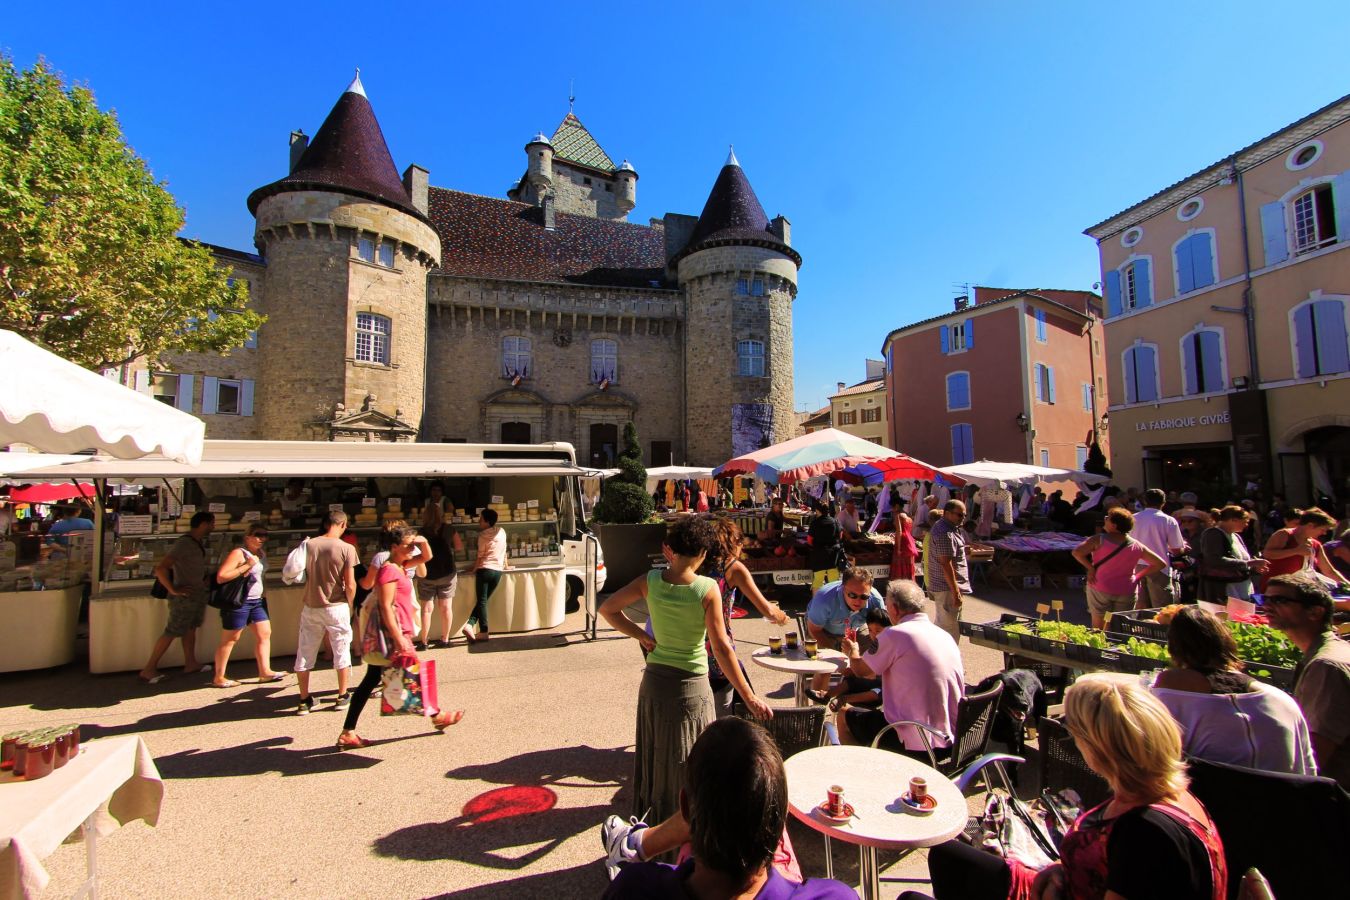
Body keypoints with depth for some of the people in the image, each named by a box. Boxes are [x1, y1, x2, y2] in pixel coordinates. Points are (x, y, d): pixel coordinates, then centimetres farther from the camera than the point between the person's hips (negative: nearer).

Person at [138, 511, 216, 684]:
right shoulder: (183, 544, -21)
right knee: (172, 632, 0)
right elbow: (160, 568, -28)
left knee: (191, 628, 17)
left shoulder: (199, 542, 7)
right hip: (185, 597, -9)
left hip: (198, 594, 9)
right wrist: (173, 590, -22)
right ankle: (148, 669, 12)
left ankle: (190, 663, 28)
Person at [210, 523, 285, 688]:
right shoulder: (238, 553, -14)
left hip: (257, 601, 8)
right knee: (230, 639, 3)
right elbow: (221, 577, -21)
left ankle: (265, 671, 12)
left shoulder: (262, 554, 10)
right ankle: (218, 678, 15)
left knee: (265, 634, 6)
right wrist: (246, 566, -24)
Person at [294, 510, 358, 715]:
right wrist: (349, 603, 4)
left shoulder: (309, 545, -3)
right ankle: (342, 697, 21)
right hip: (336, 607, -3)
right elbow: (350, 585, -13)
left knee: (305, 654, 15)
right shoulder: (346, 548, -13)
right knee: (342, 652, 12)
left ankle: (304, 700, 23)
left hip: (310, 607, 3)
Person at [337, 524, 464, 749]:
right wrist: (399, 640, -23)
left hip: (398, 632, 9)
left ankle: (348, 733, 16)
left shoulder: (400, 567, 10)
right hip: (392, 634, -9)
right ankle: (435, 716, 24)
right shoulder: (389, 571, -18)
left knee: (371, 680, 11)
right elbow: (386, 608, -22)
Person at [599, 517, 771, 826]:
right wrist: (750, 698, -12)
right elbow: (722, 648, -19)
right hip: (690, 687, -4)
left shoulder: (650, 581, -9)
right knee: (686, 765, 15)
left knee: (653, 758, 23)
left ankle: (650, 825, 42)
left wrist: (641, 636, 4)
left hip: (653, 681, 4)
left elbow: (607, 609, 0)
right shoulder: (707, 589, -19)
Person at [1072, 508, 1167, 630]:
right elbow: (1160, 564, 5)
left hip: (1100, 589, -3)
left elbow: (1076, 552, -23)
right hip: (1127, 592, 3)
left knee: (1098, 627, 9)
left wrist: (1090, 568, -11)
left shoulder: (1099, 540, -13)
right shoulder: (1137, 546, -2)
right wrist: (1139, 576, 8)